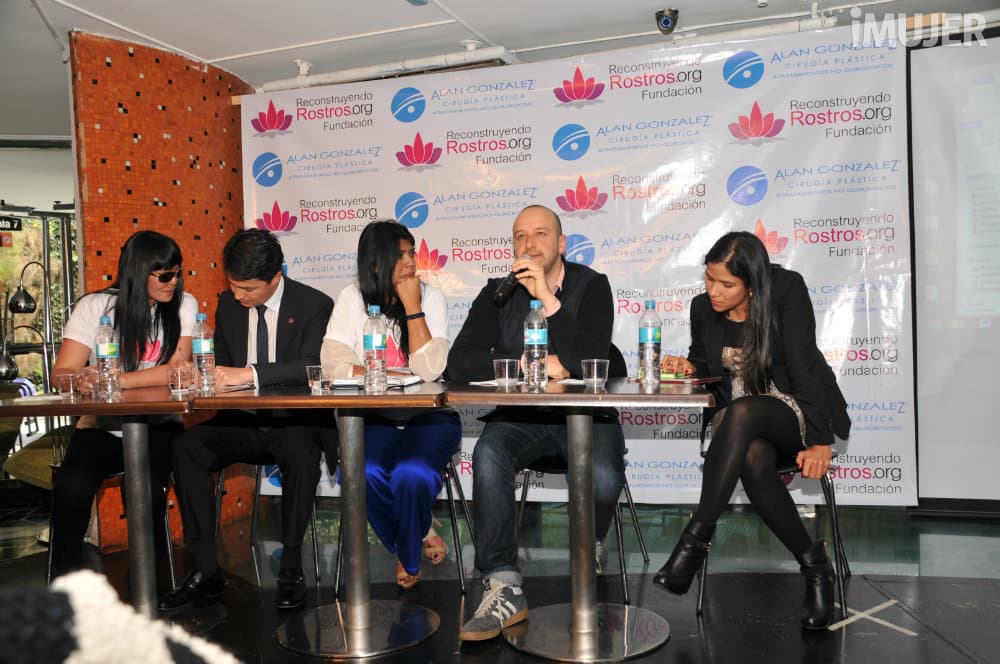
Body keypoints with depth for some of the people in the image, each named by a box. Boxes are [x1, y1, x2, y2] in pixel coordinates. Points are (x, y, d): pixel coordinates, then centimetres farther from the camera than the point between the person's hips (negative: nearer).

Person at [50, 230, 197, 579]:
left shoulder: (183, 305, 0)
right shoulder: (95, 306, 0)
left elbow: (174, 371, -11)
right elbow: (62, 373, -6)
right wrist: (85, 382, -30)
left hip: (158, 426, 0)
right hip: (101, 427, 1)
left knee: (145, 486, -28)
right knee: (71, 485, -28)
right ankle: (65, 579, -6)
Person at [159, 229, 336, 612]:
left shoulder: (314, 305, -7)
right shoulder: (228, 304, 9)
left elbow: (312, 368, -22)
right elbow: (223, 367, 18)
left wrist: (250, 373, -32)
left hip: (294, 422, -5)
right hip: (242, 422, 5)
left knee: (301, 453, -36)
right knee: (186, 447, -20)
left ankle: (291, 566, -18)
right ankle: (206, 570, -13)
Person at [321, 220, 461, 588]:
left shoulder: (430, 297, -2)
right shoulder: (352, 299, 1)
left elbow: (430, 370, -15)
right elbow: (333, 363, -12)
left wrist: (412, 307, -15)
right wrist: (393, 377, -18)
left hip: (428, 418, -1)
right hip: (375, 419, 2)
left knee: (412, 475, -29)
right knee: (360, 473, -28)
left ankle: (407, 555, 5)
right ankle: (421, 536, 2)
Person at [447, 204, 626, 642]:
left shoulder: (591, 286, -2)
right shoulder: (498, 294, 4)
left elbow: (587, 362, -17)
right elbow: (459, 363, -6)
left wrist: (548, 298, -21)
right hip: (521, 416, 2)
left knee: (604, 478, -31)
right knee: (487, 457, -30)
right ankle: (503, 588, -21)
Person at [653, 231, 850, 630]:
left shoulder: (787, 290, -11)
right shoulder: (703, 308, 1)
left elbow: (803, 365, -16)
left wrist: (820, 440, -21)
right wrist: (688, 367, -5)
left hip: (795, 411, -3)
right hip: (738, 423, 3)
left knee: (740, 411, -38)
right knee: (752, 458, -35)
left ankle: (696, 540, -34)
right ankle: (814, 564, -18)